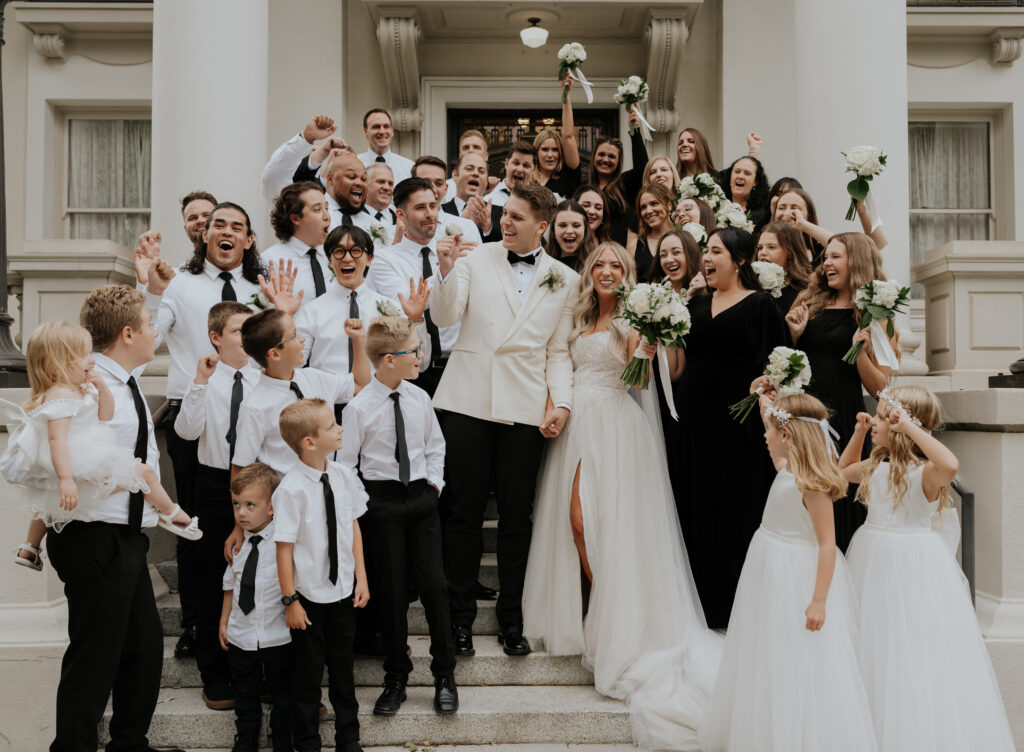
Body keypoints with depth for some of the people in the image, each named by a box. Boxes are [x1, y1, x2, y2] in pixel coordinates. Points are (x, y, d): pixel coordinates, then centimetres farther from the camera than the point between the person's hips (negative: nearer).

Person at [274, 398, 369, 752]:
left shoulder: (344, 476, -4)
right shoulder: (291, 489, -21)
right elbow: (284, 547, -16)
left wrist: (361, 578, 6)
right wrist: (290, 600, -12)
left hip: (343, 590, 5)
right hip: (309, 595, -5)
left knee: (343, 666, 18)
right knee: (308, 672, 11)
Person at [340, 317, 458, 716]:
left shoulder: (419, 398, 2)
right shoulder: (359, 407, -11)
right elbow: (345, 462, -4)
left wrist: (434, 482, 5)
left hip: (421, 496, 3)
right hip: (381, 500, -3)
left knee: (434, 584, 1)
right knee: (390, 590, 5)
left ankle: (445, 676, 17)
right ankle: (396, 678, 22)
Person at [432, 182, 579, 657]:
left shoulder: (565, 280, 10)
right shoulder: (475, 261, 7)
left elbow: (559, 350, 10)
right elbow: (444, 316, -5)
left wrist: (561, 403, -1)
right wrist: (446, 271, -20)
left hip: (526, 408, 1)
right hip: (469, 401, -1)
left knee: (516, 515, 7)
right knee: (464, 511, 4)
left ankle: (511, 619, 21)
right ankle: (460, 616, 18)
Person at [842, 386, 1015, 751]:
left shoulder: (924, 472, -19)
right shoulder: (876, 466, 4)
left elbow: (950, 464, -43)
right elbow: (844, 471, 25)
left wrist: (910, 427, -34)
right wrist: (858, 432, 11)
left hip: (914, 566, -8)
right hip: (874, 558, 8)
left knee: (917, 654, 0)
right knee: (875, 651, 17)